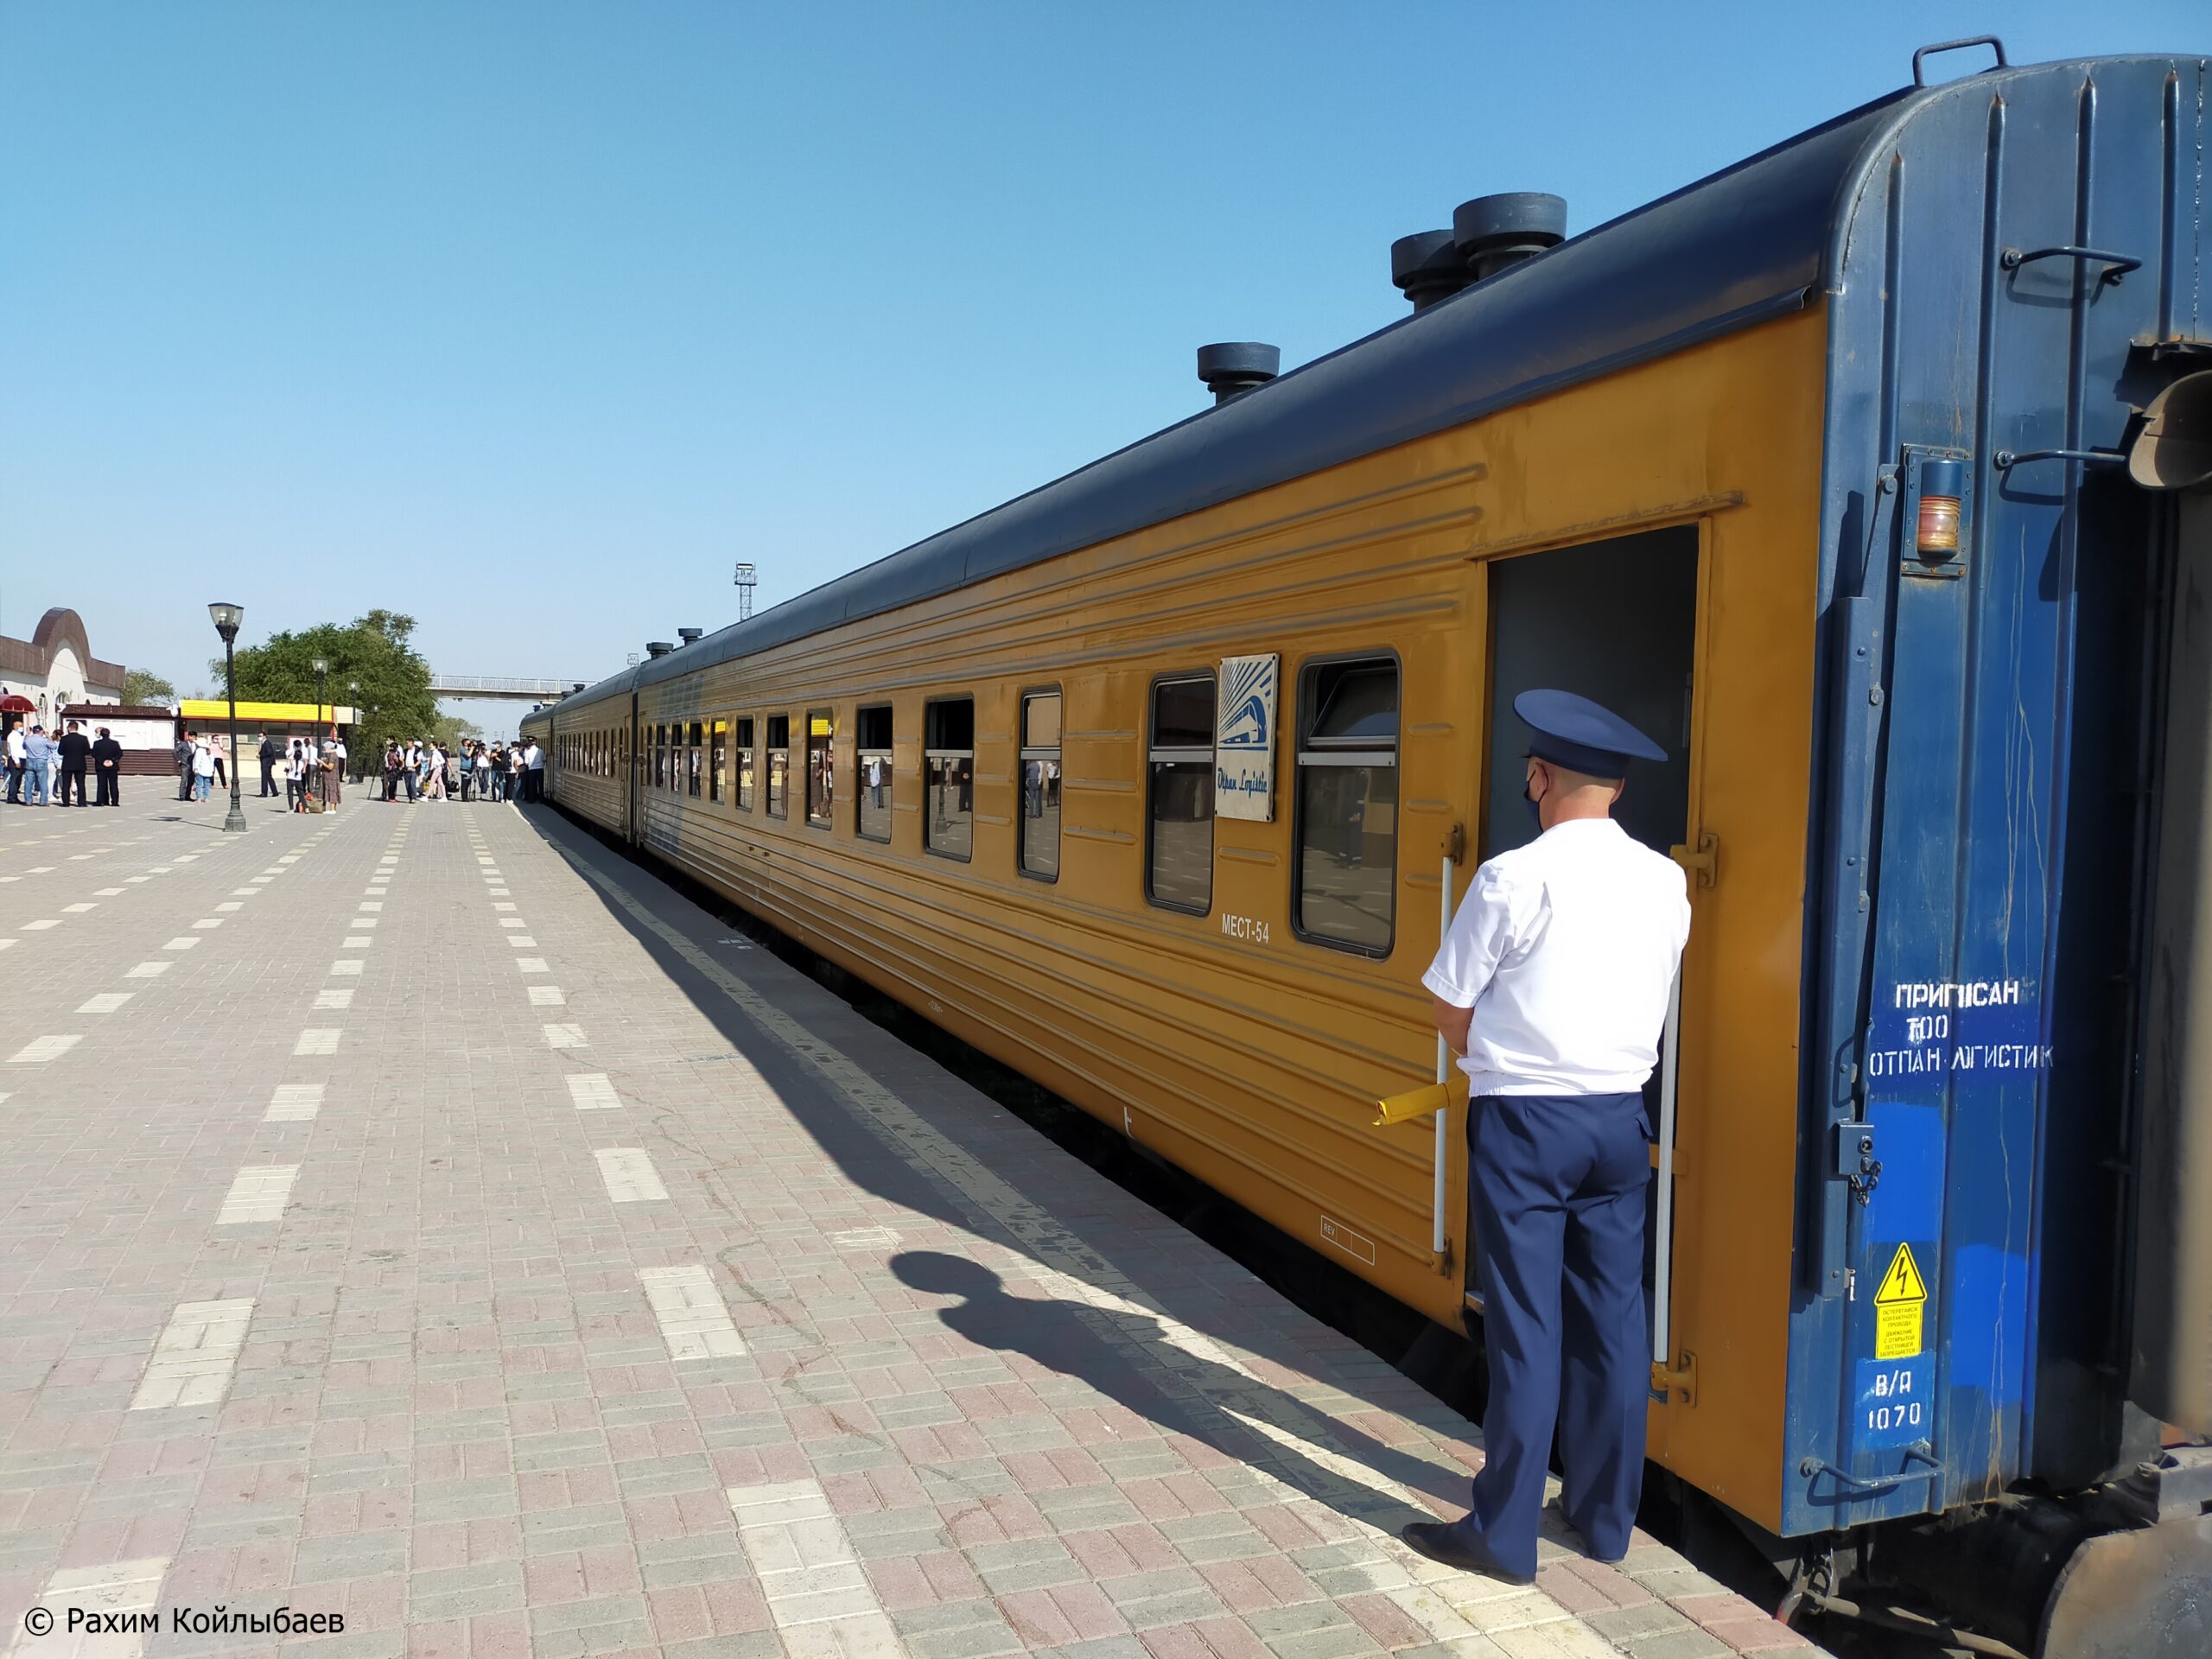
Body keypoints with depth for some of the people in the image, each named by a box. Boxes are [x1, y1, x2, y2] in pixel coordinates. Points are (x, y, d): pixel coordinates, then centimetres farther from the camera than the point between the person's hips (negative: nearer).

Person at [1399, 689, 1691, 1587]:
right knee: (1613, 1320, 14)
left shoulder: (1513, 878, -13)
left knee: (1524, 1326, 2)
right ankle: (1605, 1515, 28)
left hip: (1524, 1118, -5)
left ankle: (1504, 1533, 12)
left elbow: (1451, 1016, -7)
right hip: (1620, 1116, 5)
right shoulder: (1666, 883, 3)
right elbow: (1652, 1004, 12)